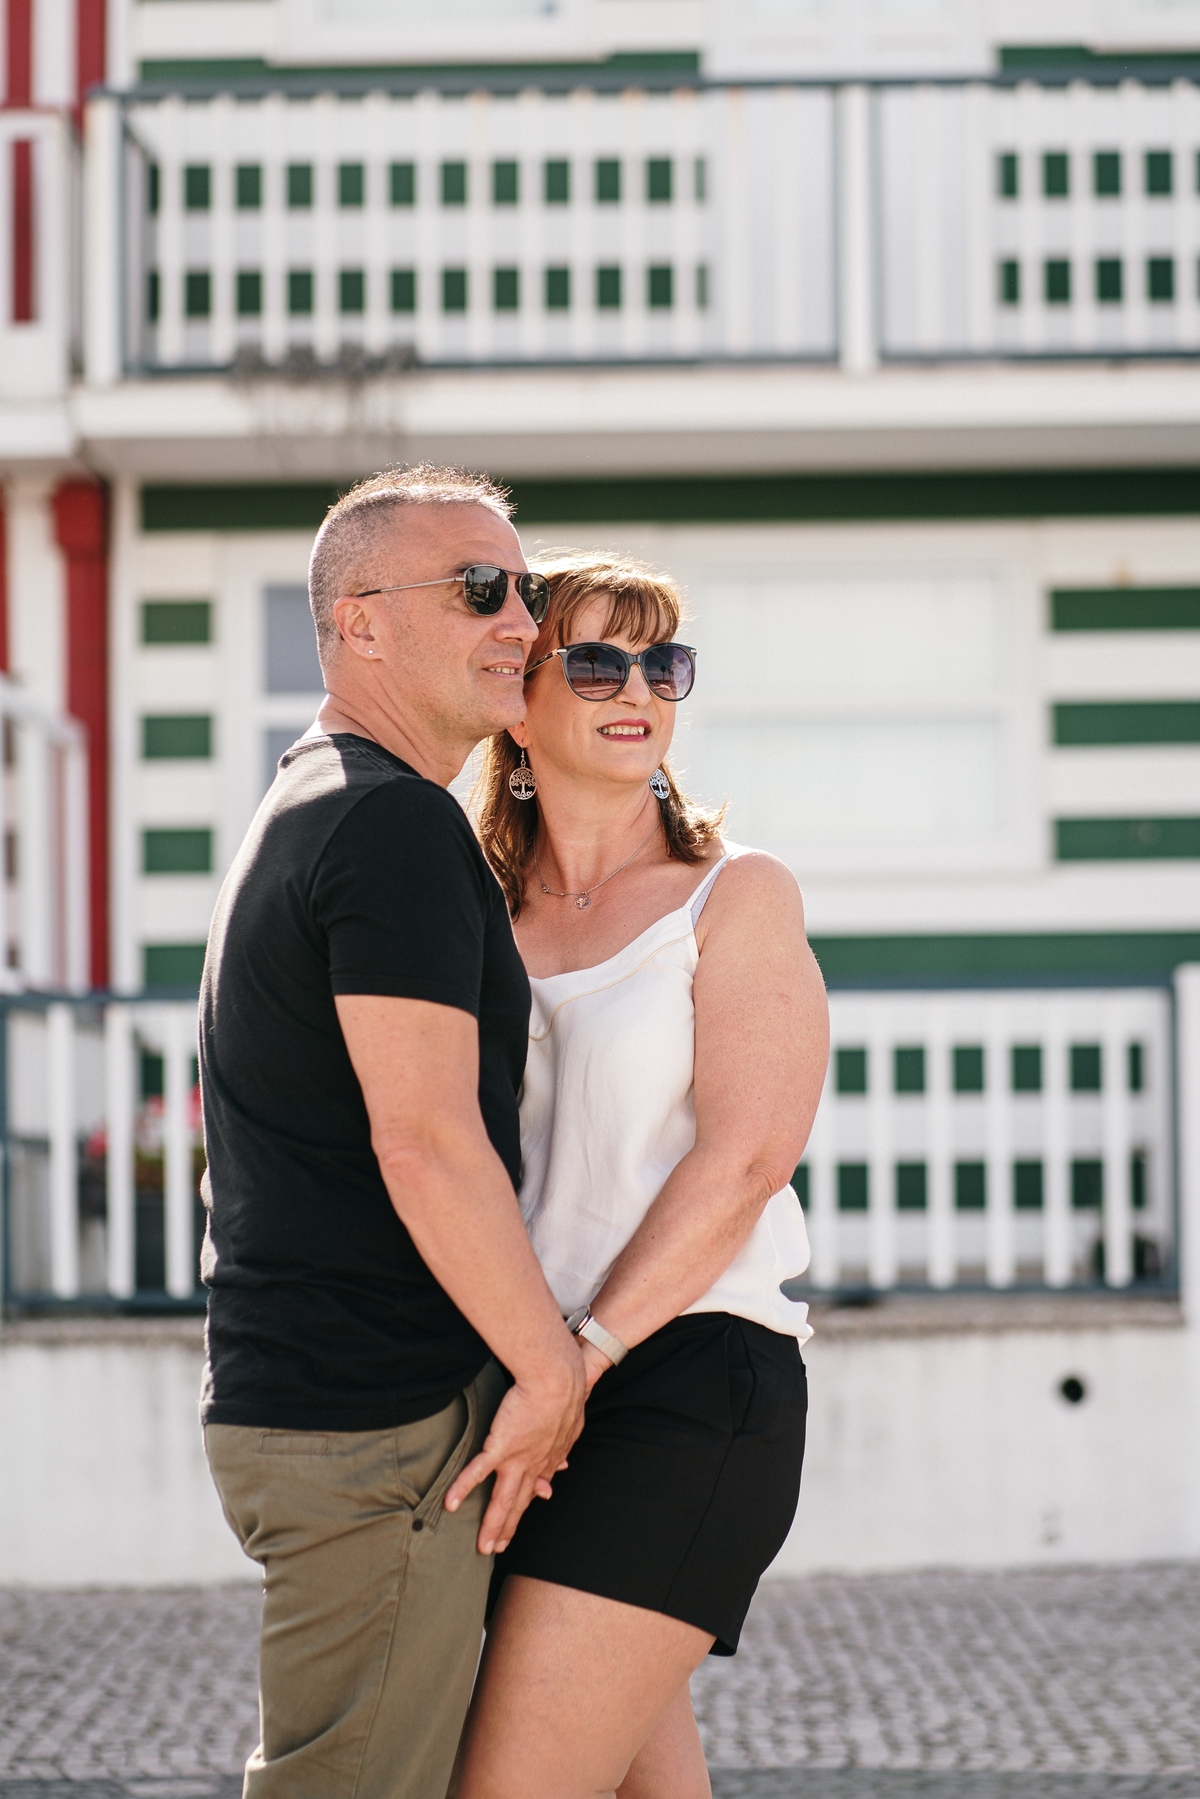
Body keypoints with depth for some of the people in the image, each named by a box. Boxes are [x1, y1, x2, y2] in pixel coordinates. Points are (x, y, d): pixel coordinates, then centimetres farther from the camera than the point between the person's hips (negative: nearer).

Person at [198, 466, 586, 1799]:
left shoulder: (300, 814, 19)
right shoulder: (396, 823, -15)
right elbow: (425, 1143, -22)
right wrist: (554, 1370, -13)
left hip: (281, 1396, 10)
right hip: (375, 1433, -10)